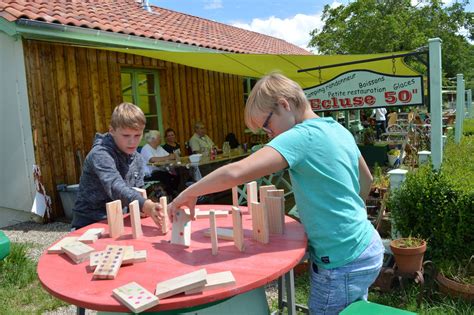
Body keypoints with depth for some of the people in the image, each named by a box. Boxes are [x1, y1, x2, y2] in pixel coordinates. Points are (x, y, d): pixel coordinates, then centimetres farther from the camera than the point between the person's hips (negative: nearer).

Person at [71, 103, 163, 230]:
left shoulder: (137, 159, 2)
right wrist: (146, 205, -49)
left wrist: (141, 208, -14)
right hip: (89, 223, -6)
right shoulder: (100, 154, -20)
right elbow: (115, 187, -35)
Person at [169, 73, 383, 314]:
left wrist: (189, 193, -19)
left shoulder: (302, 136, -22)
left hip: (343, 265, -8)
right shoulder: (339, 130, 5)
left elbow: (236, 173, -32)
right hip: (367, 248, 8)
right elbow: (365, 180, 19)